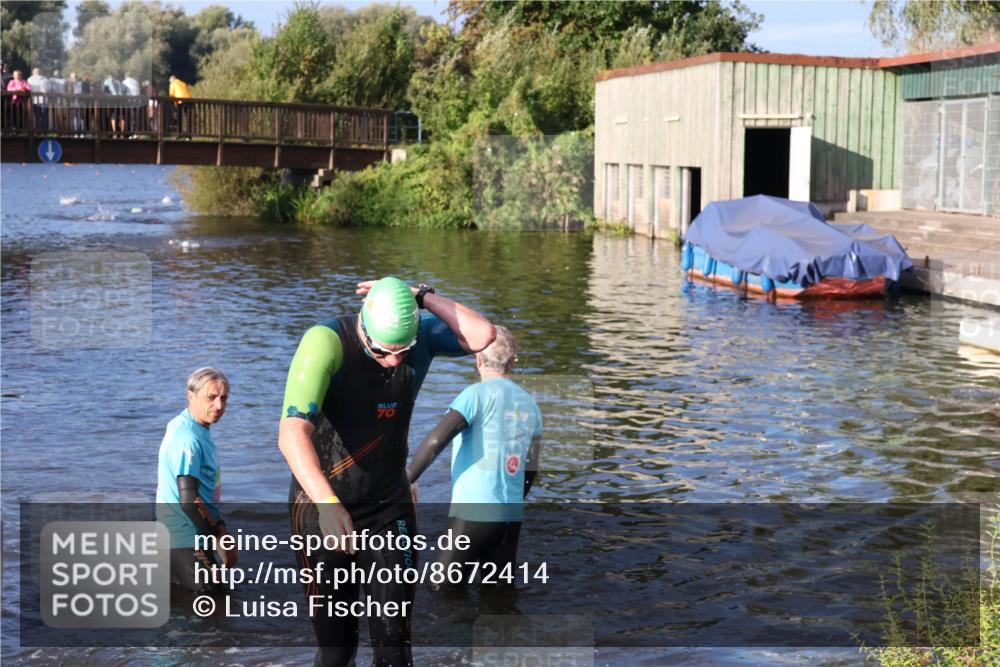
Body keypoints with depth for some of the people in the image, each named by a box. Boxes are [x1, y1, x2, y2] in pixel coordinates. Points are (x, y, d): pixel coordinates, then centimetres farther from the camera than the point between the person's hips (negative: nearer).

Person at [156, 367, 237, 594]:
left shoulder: (181, 426, 10)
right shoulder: (189, 439, -21)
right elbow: (189, 500, -25)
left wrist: (217, 524, 18)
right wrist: (220, 537, -16)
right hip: (185, 541, -10)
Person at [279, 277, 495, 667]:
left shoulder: (422, 335, -7)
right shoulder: (326, 342, -24)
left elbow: (482, 336, -22)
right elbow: (292, 433, -36)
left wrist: (423, 297, -22)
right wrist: (327, 503, -49)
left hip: (389, 509, 3)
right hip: (323, 509, -3)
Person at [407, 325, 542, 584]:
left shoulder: (478, 395, -9)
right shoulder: (530, 404, 10)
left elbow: (436, 440, -20)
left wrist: (407, 480, -10)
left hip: (473, 512, -6)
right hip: (511, 516, 6)